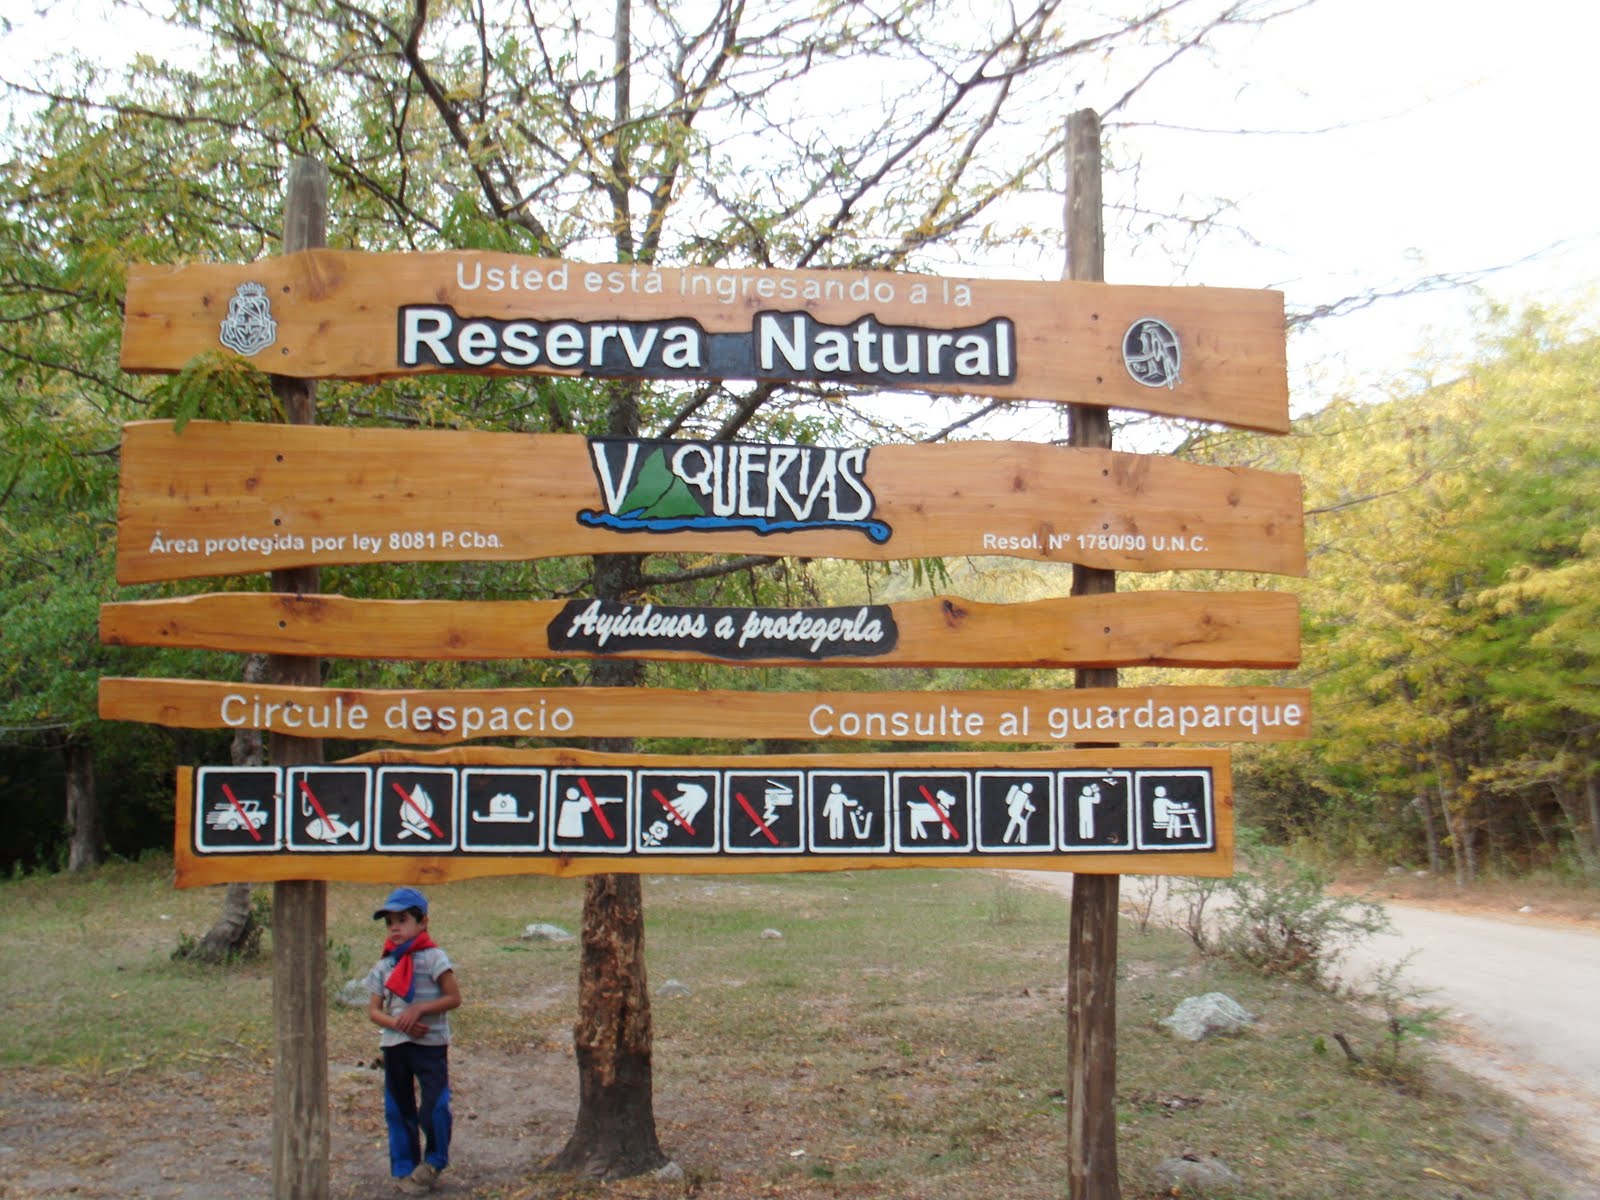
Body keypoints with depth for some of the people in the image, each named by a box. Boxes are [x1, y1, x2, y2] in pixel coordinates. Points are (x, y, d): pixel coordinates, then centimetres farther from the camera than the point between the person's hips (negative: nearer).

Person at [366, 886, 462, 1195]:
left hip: (430, 1043, -4)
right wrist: (398, 1023, -14)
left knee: (434, 1106, -8)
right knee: (398, 1109, 10)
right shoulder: (383, 966, 6)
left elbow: (454, 997, -10)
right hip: (394, 1044, 4)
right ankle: (404, 1168, 22)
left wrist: (418, 1010, -19)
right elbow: (374, 1010, 5)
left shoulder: (433, 958, -8)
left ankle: (435, 1160, 15)